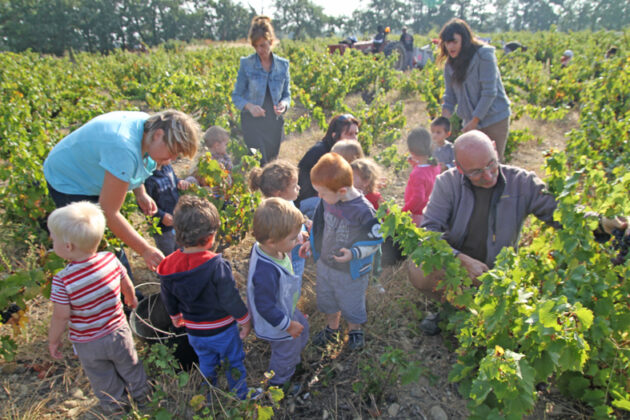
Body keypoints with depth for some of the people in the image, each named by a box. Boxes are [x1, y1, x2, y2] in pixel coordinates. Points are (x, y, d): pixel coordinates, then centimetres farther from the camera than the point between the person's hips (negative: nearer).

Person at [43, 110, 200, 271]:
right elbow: (109, 212, -35)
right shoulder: (124, 150, -41)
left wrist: (141, 194, -4)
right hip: (68, 182, -8)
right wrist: (145, 249, -32)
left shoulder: (150, 125, -14)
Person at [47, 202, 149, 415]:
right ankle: (142, 395, 50)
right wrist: (131, 299, 19)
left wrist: (53, 341, -1)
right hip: (118, 332, 3)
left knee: (102, 379, 24)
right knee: (130, 367, 27)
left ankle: (115, 407, 47)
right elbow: (127, 286, -3)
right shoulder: (111, 260, -20)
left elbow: (61, 317, -20)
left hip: (88, 343, -2)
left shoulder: (62, 280, -29)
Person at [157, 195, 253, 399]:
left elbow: (168, 298, 3)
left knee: (206, 363, 29)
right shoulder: (217, 266, -31)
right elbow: (230, 299, -24)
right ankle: (241, 397, 39)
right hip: (222, 330, -5)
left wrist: (175, 316, 22)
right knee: (234, 363, 20)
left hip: (194, 331, 5)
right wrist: (245, 320, -7)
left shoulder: (169, 265, -13)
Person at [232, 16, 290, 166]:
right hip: (253, 121, -3)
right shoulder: (246, 64, -3)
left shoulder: (282, 64, 3)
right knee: (259, 164, -10)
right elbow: (236, 96, -1)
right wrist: (249, 106, -22)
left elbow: (287, 94, 11)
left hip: (275, 122, 3)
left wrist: (284, 103, -14)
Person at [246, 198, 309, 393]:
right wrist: (288, 325, -20)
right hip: (276, 325, -8)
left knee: (303, 327, 32)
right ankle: (278, 384, 49)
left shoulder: (263, 248, -17)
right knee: (286, 353, 19)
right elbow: (266, 307, -33)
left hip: (286, 309, 8)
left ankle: (292, 360, 60)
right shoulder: (265, 272, -46)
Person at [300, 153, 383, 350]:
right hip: (325, 264, 6)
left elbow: (375, 241, -19)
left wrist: (354, 253, -31)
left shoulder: (363, 211, -30)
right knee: (326, 298, 26)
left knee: (351, 304, 19)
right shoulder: (327, 201, -12)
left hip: (351, 271, -5)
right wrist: (311, 243, 1)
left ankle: (355, 330, 50)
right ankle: (332, 328, 54)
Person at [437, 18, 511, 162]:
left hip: (495, 118, -5)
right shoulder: (450, 63, 3)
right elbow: (450, 95, 4)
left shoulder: (483, 55, -15)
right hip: (472, 121, 5)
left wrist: (474, 121, -17)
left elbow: (489, 92, -18)